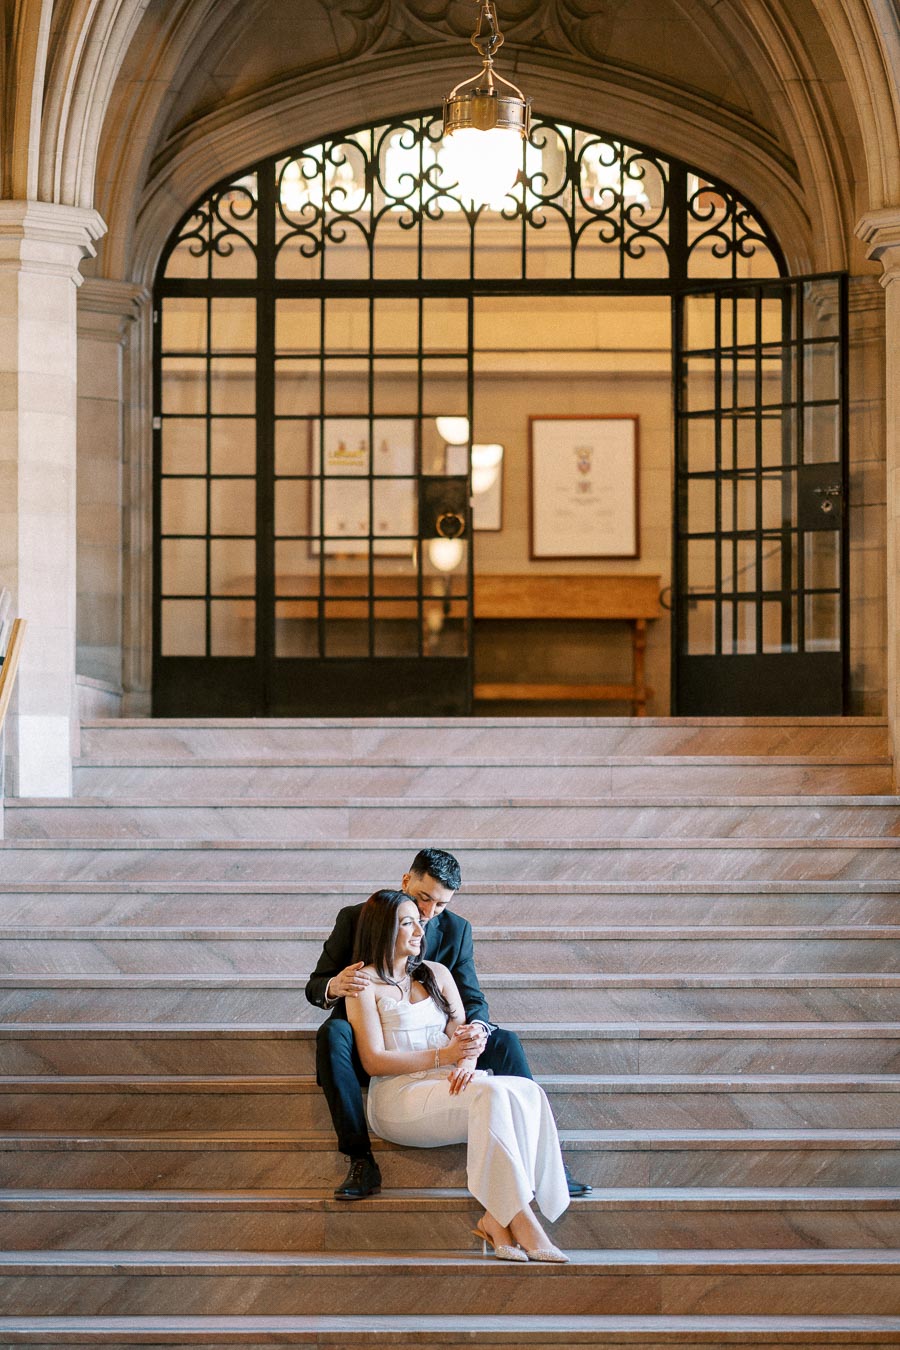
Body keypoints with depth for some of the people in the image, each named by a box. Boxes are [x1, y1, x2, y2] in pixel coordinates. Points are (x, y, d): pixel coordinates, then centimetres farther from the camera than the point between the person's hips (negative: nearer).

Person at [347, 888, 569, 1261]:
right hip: (398, 1095, -6)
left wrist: (467, 1063, -12)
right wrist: (441, 1056, -14)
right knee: (491, 1094, -34)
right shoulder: (365, 983, 3)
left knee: (526, 1091, -27)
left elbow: (463, 1032, 13)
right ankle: (521, 1222, -37)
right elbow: (374, 1061, -5)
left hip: (448, 1087, 6)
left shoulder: (436, 973, 21)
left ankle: (496, 1217, -32)